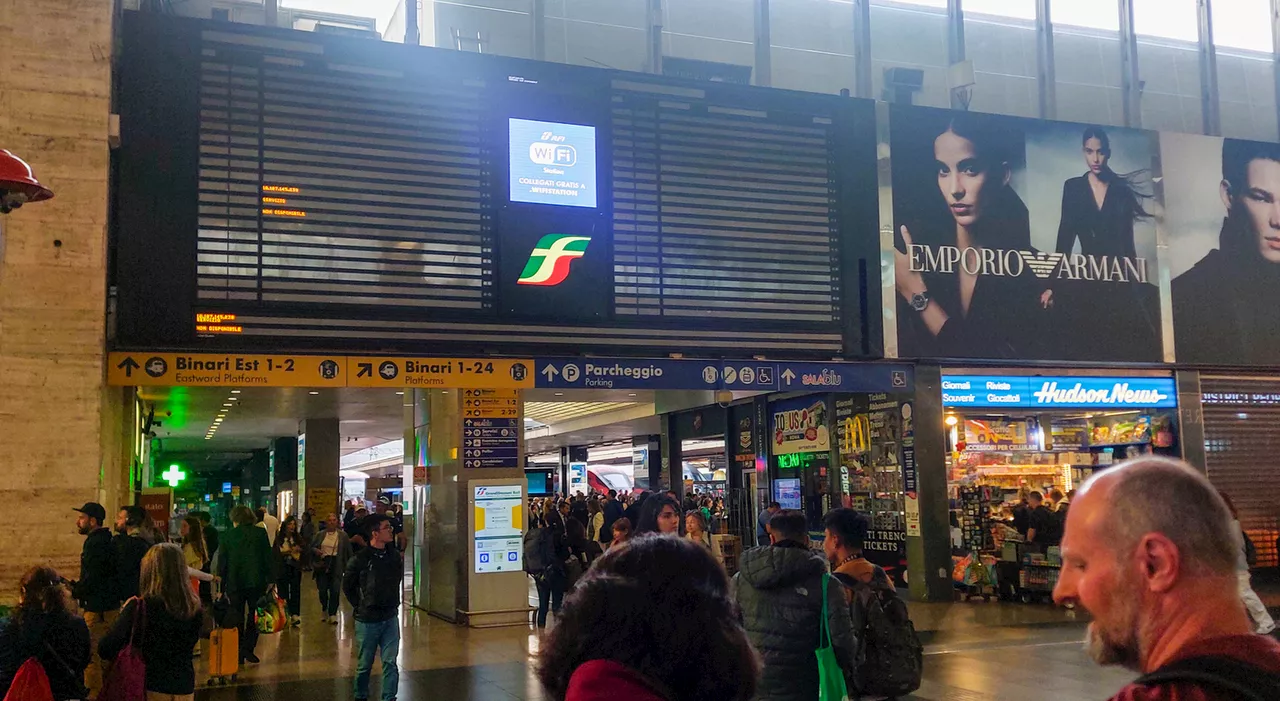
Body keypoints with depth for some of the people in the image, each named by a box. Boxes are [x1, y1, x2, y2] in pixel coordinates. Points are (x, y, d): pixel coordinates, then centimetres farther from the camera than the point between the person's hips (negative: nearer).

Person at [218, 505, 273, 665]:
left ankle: (238, 653, 10)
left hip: (234, 583, 1)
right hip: (256, 582, -1)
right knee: (255, 616, 10)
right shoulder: (260, 533, -2)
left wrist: (221, 587, 9)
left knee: (237, 618, 10)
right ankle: (248, 648, -1)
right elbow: (268, 557, -3)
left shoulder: (228, 536, 1)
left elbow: (223, 563, 3)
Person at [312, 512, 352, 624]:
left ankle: (332, 614, 3)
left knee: (335, 590, -8)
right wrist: (315, 550, -7)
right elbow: (312, 547, 16)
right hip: (322, 564, 2)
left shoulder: (343, 535, 3)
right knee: (322, 589, 4)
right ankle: (324, 610, 30)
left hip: (336, 565, -2)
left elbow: (348, 551, 3)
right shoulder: (320, 534, 9)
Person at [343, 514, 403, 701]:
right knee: (364, 664, 9)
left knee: (390, 662, 2)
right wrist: (360, 606, 2)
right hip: (367, 620, -3)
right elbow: (347, 587, 0)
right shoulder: (359, 560, -13)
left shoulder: (394, 556, -1)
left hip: (390, 617, 3)